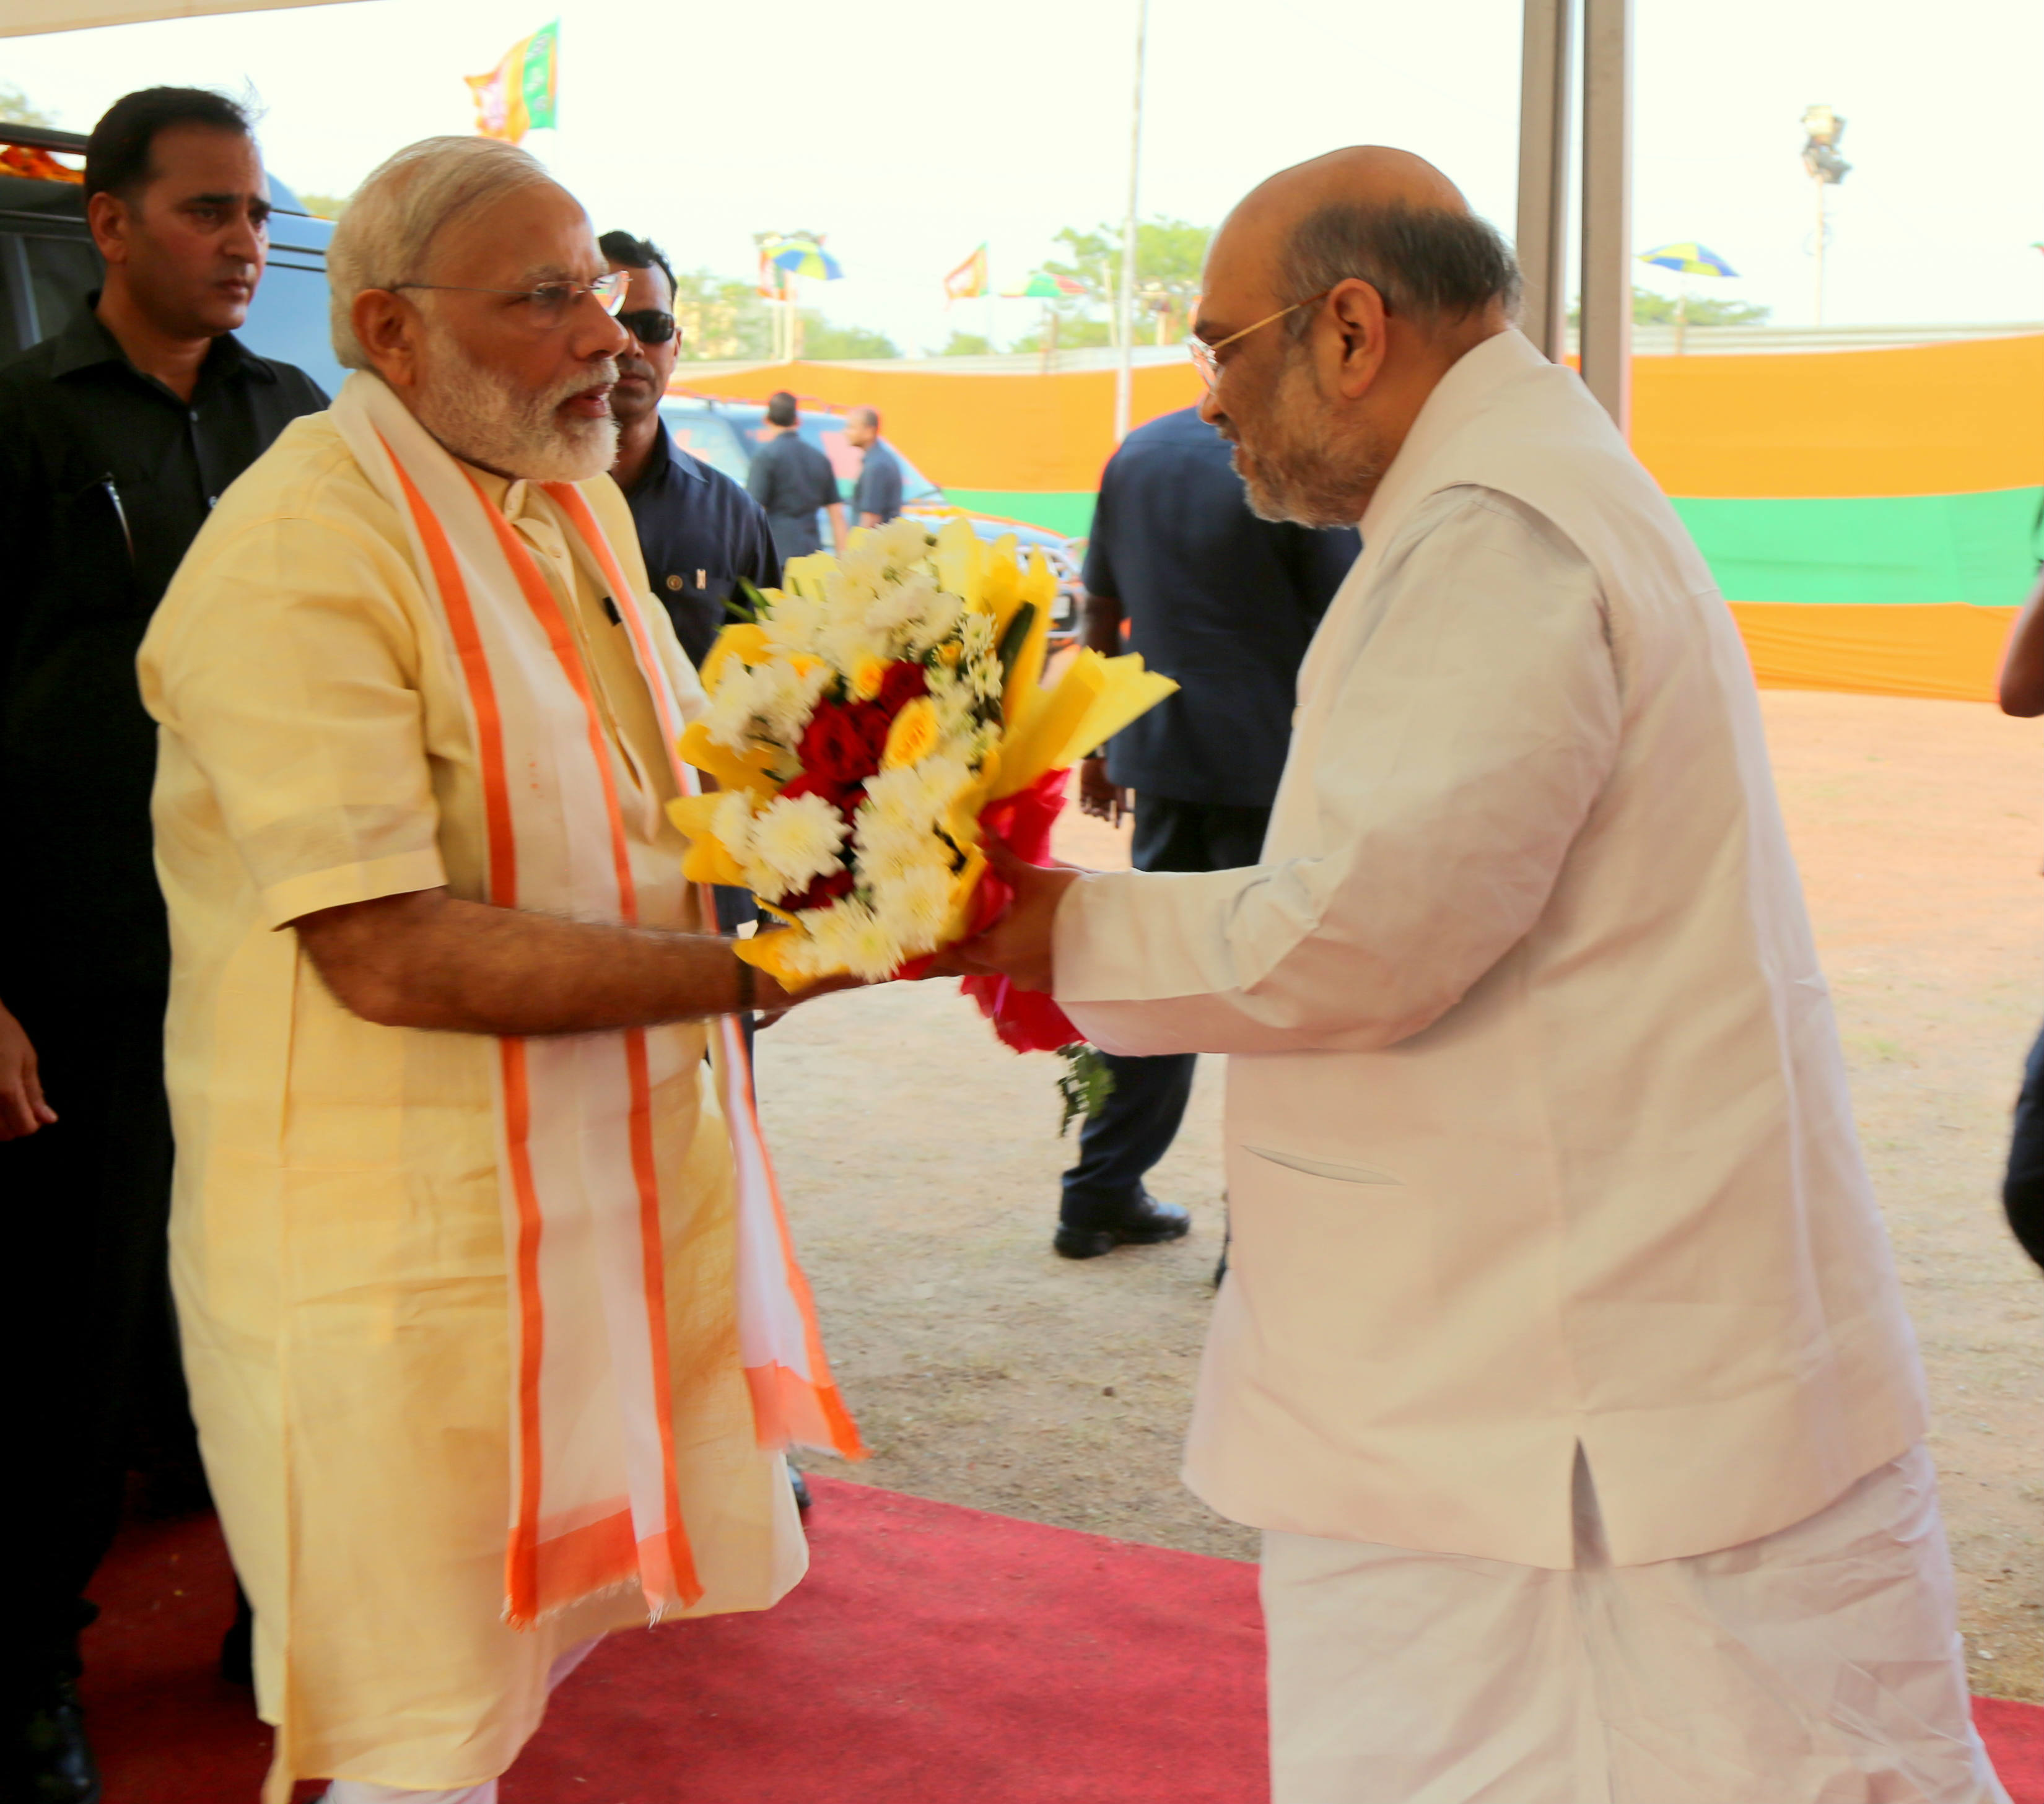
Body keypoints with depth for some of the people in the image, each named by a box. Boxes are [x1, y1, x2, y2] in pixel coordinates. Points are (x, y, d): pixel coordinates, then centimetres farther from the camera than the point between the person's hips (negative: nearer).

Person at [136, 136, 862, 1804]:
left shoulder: (578, 495, 9)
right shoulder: (302, 552, -21)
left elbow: (662, 786, 20)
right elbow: (392, 953, -27)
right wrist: (755, 969, -27)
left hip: (614, 1165, 8)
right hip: (403, 1228, -8)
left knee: (549, 1622, 20)